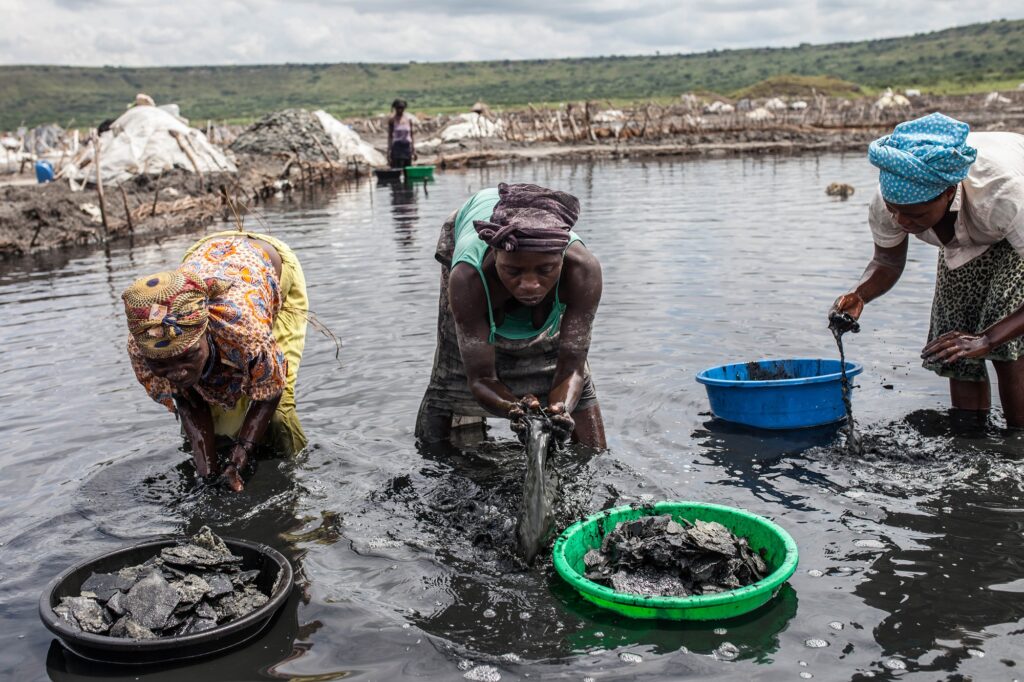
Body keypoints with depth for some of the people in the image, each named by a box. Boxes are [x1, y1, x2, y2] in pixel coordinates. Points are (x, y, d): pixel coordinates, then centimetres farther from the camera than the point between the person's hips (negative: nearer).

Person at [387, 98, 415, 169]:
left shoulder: (408, 119, 5)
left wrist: (414, 150, 7)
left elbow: (411, 135, 10)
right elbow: (390, 136, -3)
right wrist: (389, 151, -9)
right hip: (397, 147, -4)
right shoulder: (392, 119, -3)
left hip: (407, 146, 4)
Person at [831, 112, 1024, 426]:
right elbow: (888, 262, -10)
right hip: (967, 240, 4)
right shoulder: (888, 202, -32)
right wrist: (858, 295, -32)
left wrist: (987, 339, -52)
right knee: (957, 359, -4)